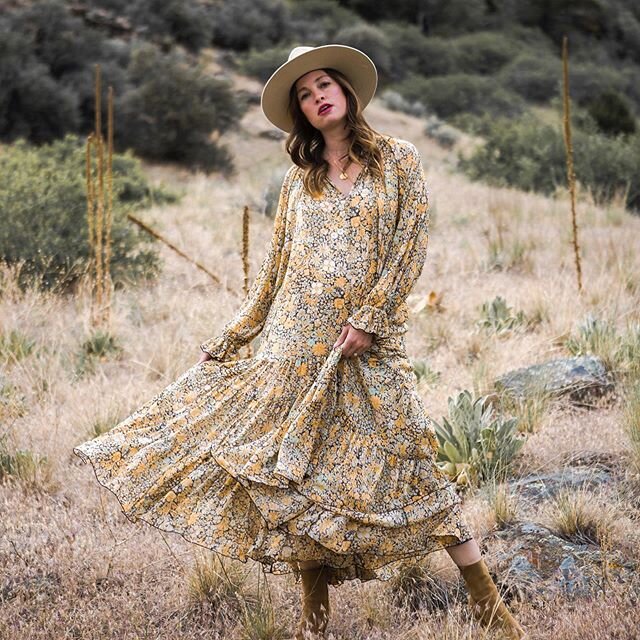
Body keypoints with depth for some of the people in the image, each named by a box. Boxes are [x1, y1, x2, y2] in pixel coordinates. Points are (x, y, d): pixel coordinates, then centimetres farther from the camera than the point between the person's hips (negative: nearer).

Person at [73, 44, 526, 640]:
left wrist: (368, 319, -12)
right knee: (299, 466, -1)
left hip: (369, 342, -3)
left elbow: (410, 247, -3)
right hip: (297, 338, 3)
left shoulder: (397, 159, 5)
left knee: (407, 460, -7)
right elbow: (274, 271, 17)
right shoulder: (299, 178, 14)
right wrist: (226, 339, 16)